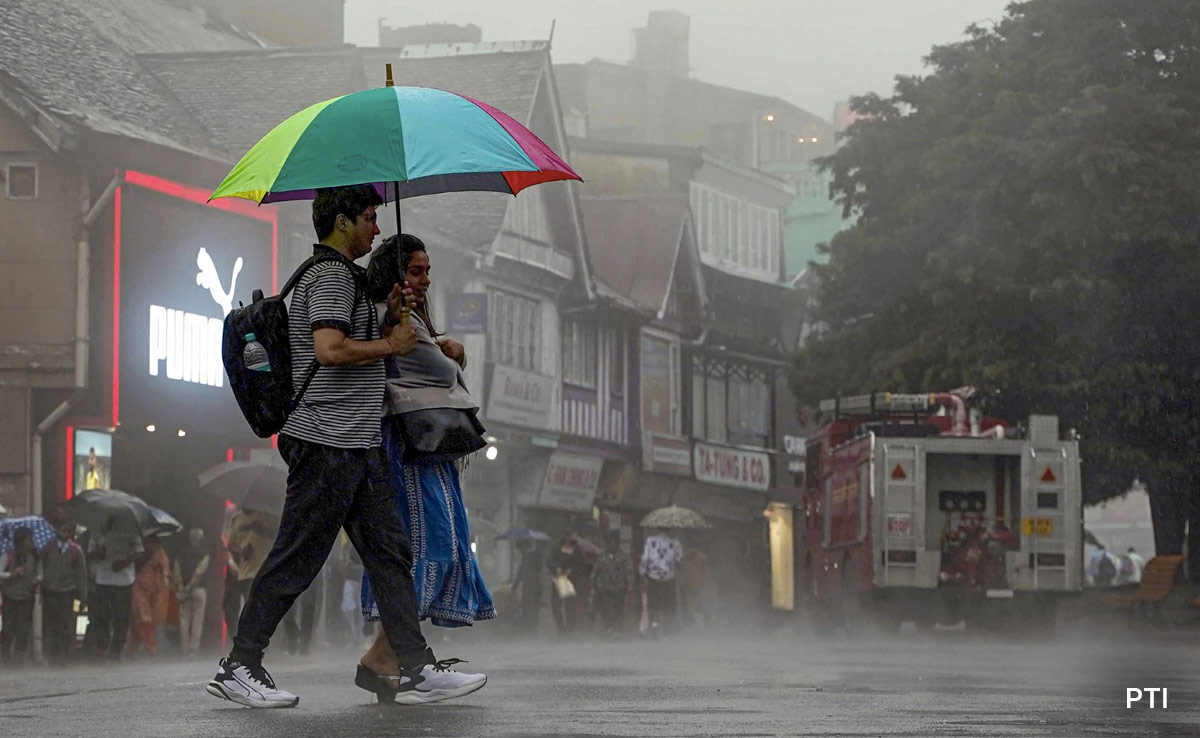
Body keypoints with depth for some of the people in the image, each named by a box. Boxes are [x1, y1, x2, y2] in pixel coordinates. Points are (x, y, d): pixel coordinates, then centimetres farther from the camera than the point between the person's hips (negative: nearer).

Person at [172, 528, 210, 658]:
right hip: (199, 589, -3)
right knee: (197, 620, 1)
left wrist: (180, 590, -6)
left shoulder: (181, 555, 6)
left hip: (183, 590, 3)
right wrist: (188, 589, -9)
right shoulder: (204, 554, -3)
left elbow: (176, 572, -4)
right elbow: (199, 573, -12)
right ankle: (193, 648, -4)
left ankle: (184, 649, 6)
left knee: (184, 619, 7)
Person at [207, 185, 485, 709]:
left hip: (358, 441, 11)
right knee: (296, 559, -6)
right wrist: (391, 344, -12)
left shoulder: (341, 274, 22)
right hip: (327, 442, -11)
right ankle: (238, 667, 1)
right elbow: (330, 349, -24)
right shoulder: (330, 275, -11)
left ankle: (417, 670, 4)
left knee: (389, 553, 6)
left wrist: (390, 318, 13)